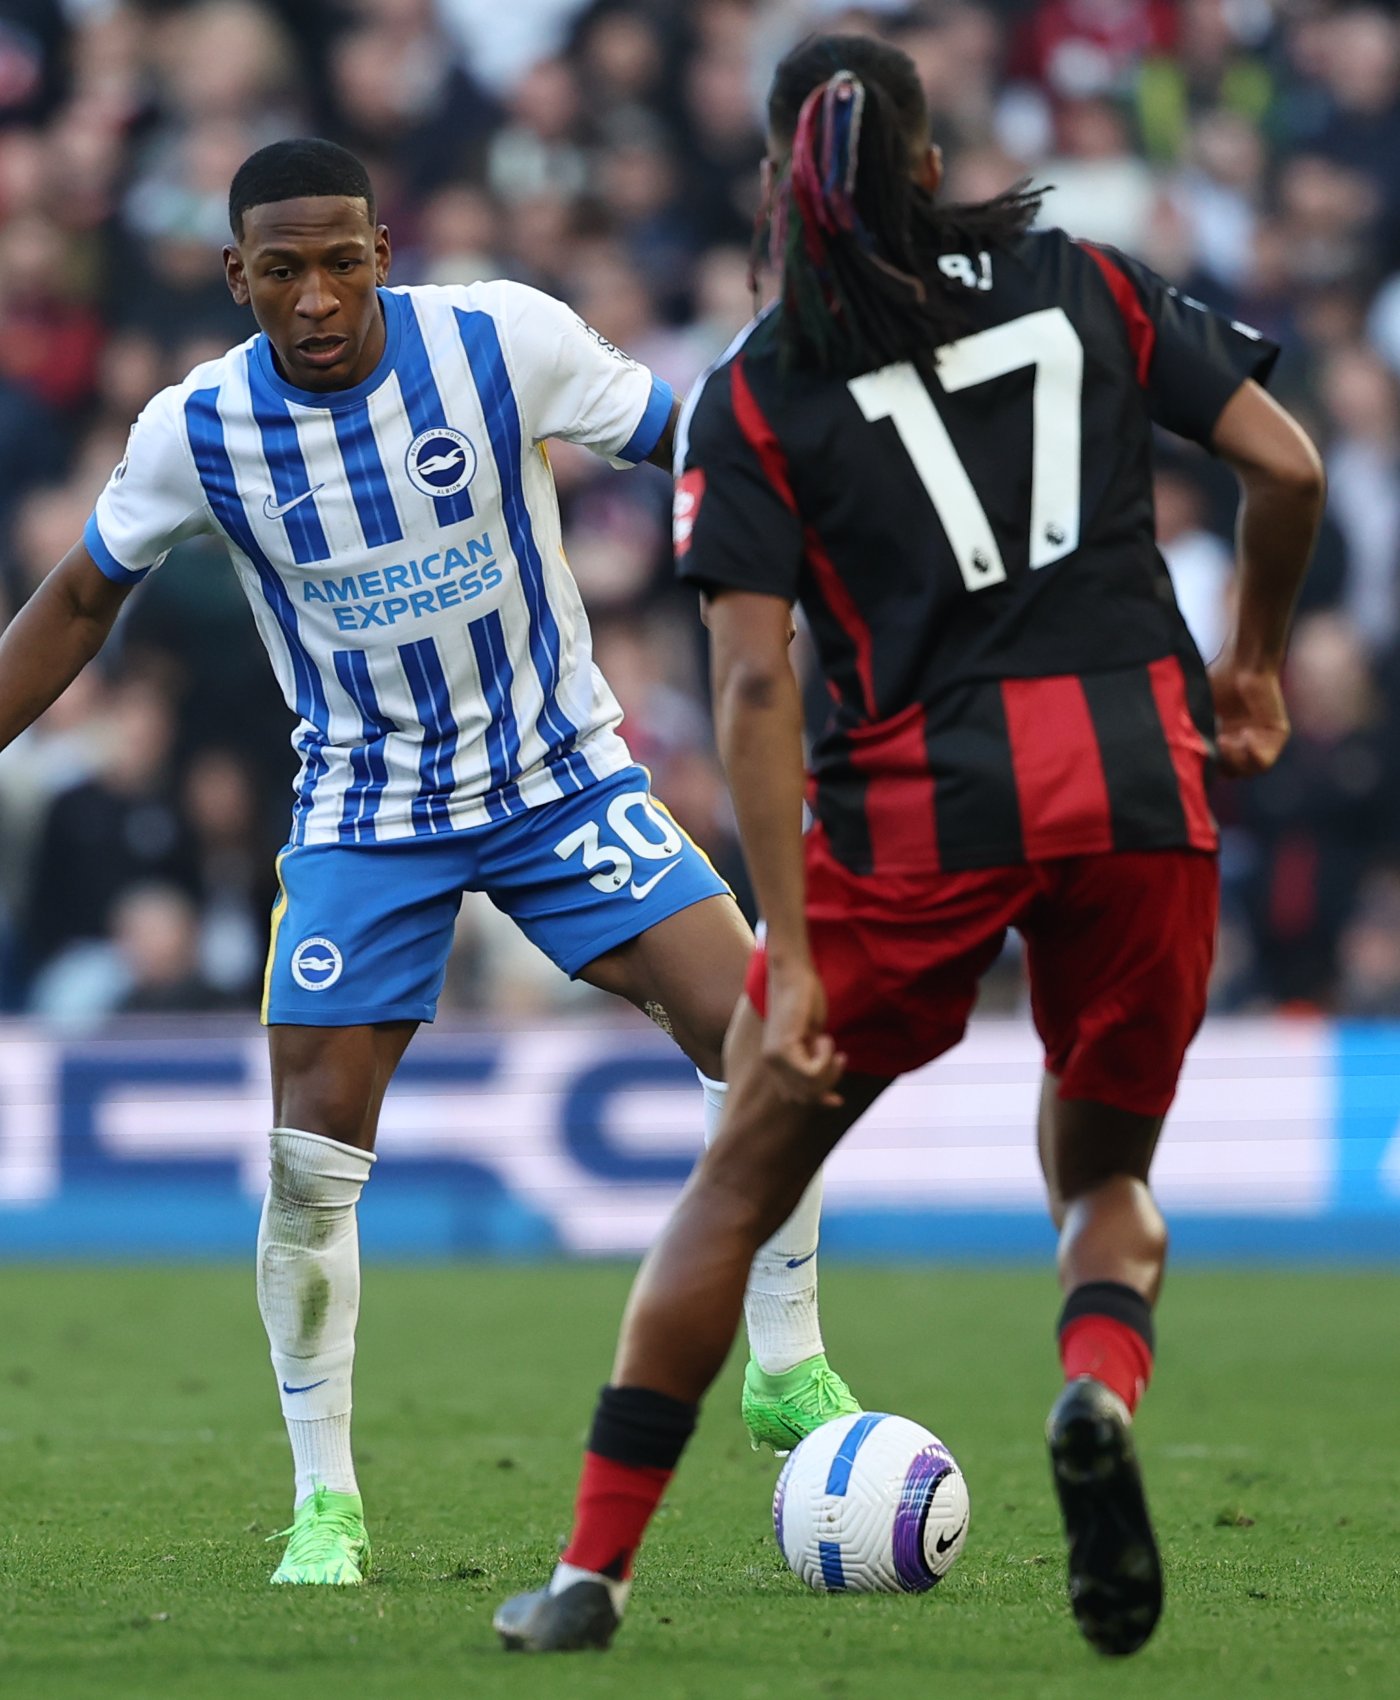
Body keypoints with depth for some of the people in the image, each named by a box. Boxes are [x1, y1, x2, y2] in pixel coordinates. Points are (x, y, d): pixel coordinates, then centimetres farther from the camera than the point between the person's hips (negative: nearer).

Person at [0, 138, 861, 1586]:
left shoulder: (505, 340, -17)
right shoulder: (197, 431, -12)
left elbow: (683, 444, -4)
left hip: (558, 770, 0)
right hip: (364, 807, 0)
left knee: (752, 1025, -16)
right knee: (313, 1149, -8)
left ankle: (790, 1375, 3)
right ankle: (326, 1506, 7)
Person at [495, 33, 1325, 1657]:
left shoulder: (752, 393, 3)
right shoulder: (1086, 286, 10)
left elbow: (756, 688, -5)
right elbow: (1285, 468, 5)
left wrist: (793, 960, -7)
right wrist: (1253, 664, 21)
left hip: (917, 808, -2)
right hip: (1135, 785, 2)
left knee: (739, 1186, 13)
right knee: (1101, 1175, 21)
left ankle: (594, 1568, 13)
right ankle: (1100, 1387, -13)